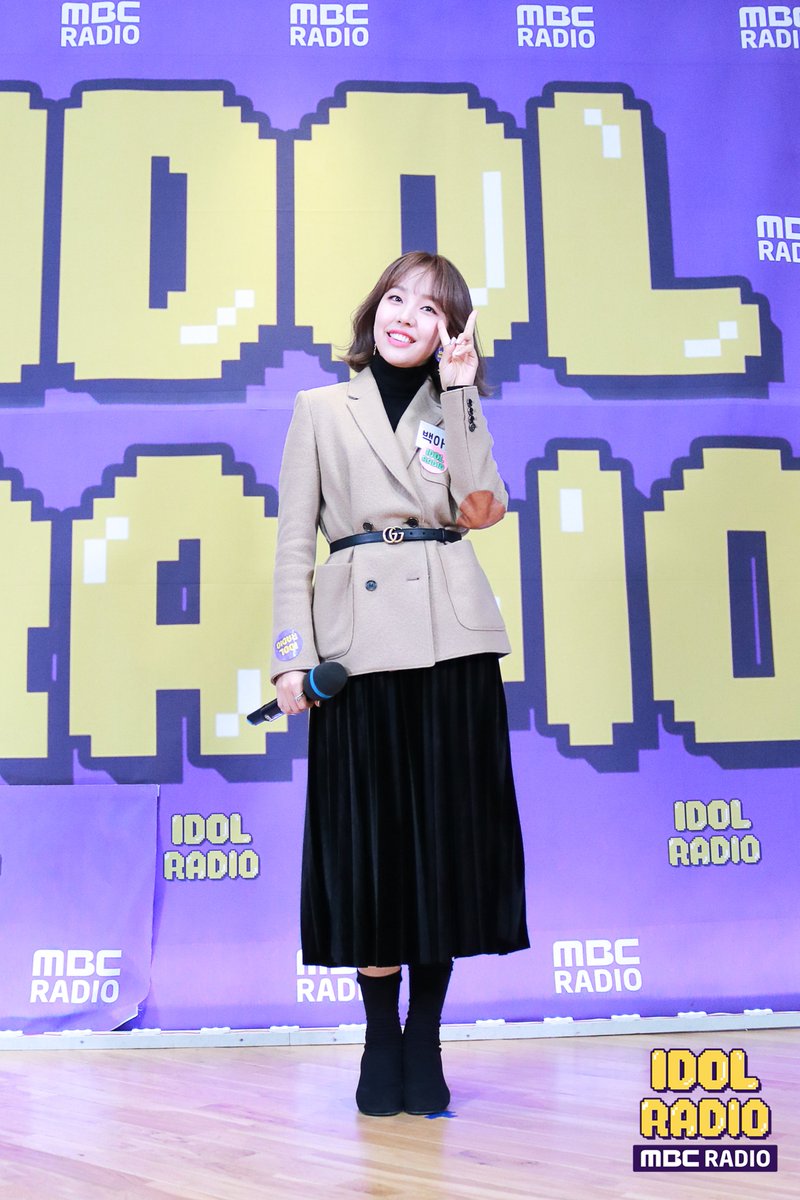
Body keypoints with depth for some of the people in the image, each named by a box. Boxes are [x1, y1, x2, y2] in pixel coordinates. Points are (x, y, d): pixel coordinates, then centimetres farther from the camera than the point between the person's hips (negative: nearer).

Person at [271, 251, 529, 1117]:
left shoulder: (455, 410, 15)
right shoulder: (321, 408, 12)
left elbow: (479, 508, -5)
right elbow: (293, 541, 5)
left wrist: (460, 393, -3)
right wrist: (292, 652, -5)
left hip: (452, 640, 1)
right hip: (360, 644, -1)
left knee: (446, 833, 3)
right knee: (369, 840, 2)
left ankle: (425, 1044, 16)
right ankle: (382, 1039, 17)